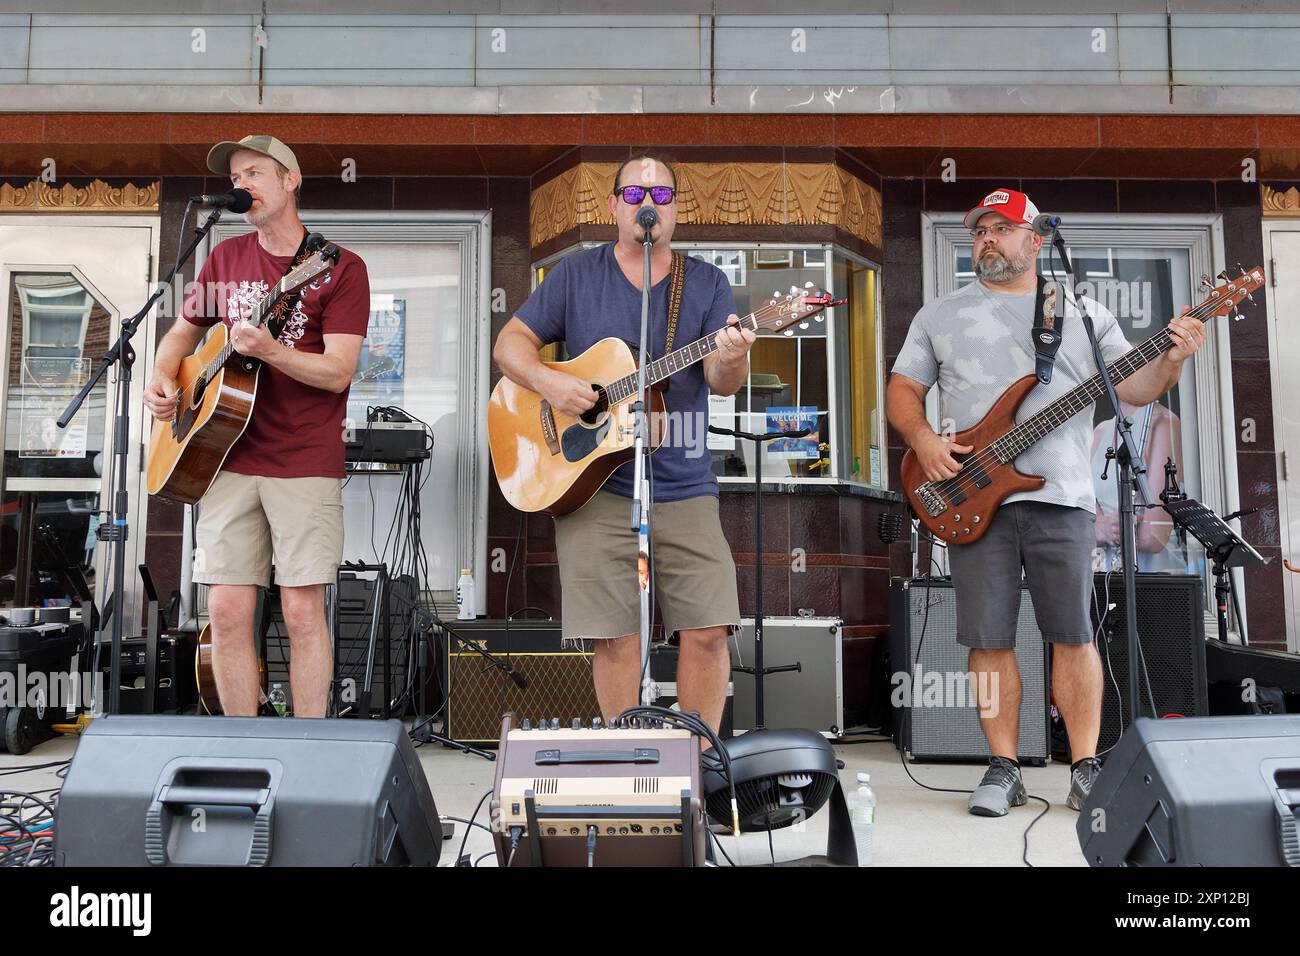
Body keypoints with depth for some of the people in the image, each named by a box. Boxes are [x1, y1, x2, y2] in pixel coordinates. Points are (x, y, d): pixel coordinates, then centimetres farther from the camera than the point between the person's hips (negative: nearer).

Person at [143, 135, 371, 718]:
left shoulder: (339, 268, -2)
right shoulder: (225, 259, 14)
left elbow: (338, 371, -10)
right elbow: (183, 332, 27)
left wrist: (267, 349, -23)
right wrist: (162, 379, 8)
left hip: (305, 463, -4)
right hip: (227, 456, 5)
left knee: (303, 610, -4)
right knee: (228, 611, 1)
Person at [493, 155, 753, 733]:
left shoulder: (707, 284, 9)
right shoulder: (576, 275, 8)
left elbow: (724, 383, -1)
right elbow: (510, 342, 8)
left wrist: (731, 359, -25)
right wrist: (548, 382, -12)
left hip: (685, 489, 1)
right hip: (593, 485, -1)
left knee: (708, 630, -5)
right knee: (614, 635, -1)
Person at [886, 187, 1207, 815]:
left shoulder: (1083, 314, 13)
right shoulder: (939, 315, 14)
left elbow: (1135, 389, 11)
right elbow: (902, 390, 11)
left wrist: (1172, 359, -10)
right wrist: (924, 440, -7)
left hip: (1061, 496, 0)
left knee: (1073, 635, 1)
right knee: (989, 640, 1)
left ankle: (1086, 767, 14)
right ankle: (1003, 769, 13)